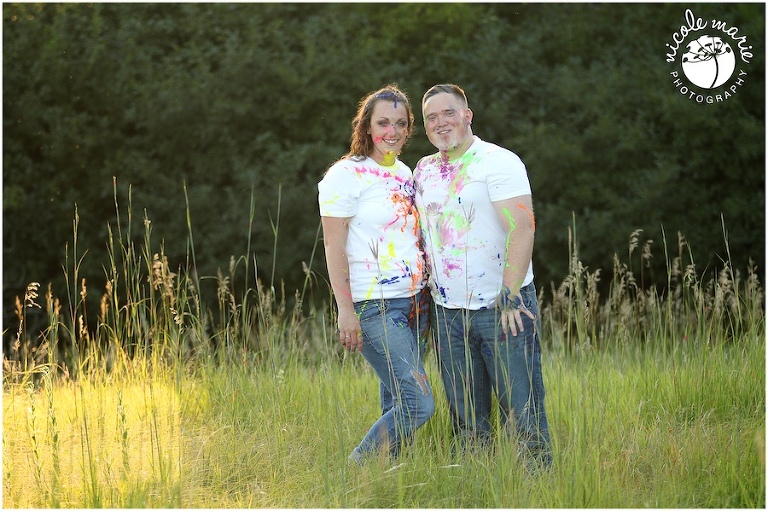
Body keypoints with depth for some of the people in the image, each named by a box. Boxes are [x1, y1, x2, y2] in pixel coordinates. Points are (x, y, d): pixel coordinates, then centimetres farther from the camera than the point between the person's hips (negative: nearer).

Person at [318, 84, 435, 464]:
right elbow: (334, 247, -10)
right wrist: (346, 309, -16)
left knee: (396, 406, 6)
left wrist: (427, 297, 17)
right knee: (419, 403, -15)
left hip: (415, 303, 7)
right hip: (375, 307, -7)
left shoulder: (405, 173, 14)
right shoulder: (346, 175, -8)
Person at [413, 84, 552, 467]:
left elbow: (522, 228, -16)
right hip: (448, 313, 6)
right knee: (468, 424, 8)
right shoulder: (424, 171, 13)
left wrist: (510, 297, -23)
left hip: (503, 307, -6)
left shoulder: (499, 162, -6)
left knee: (522, 414, -6)